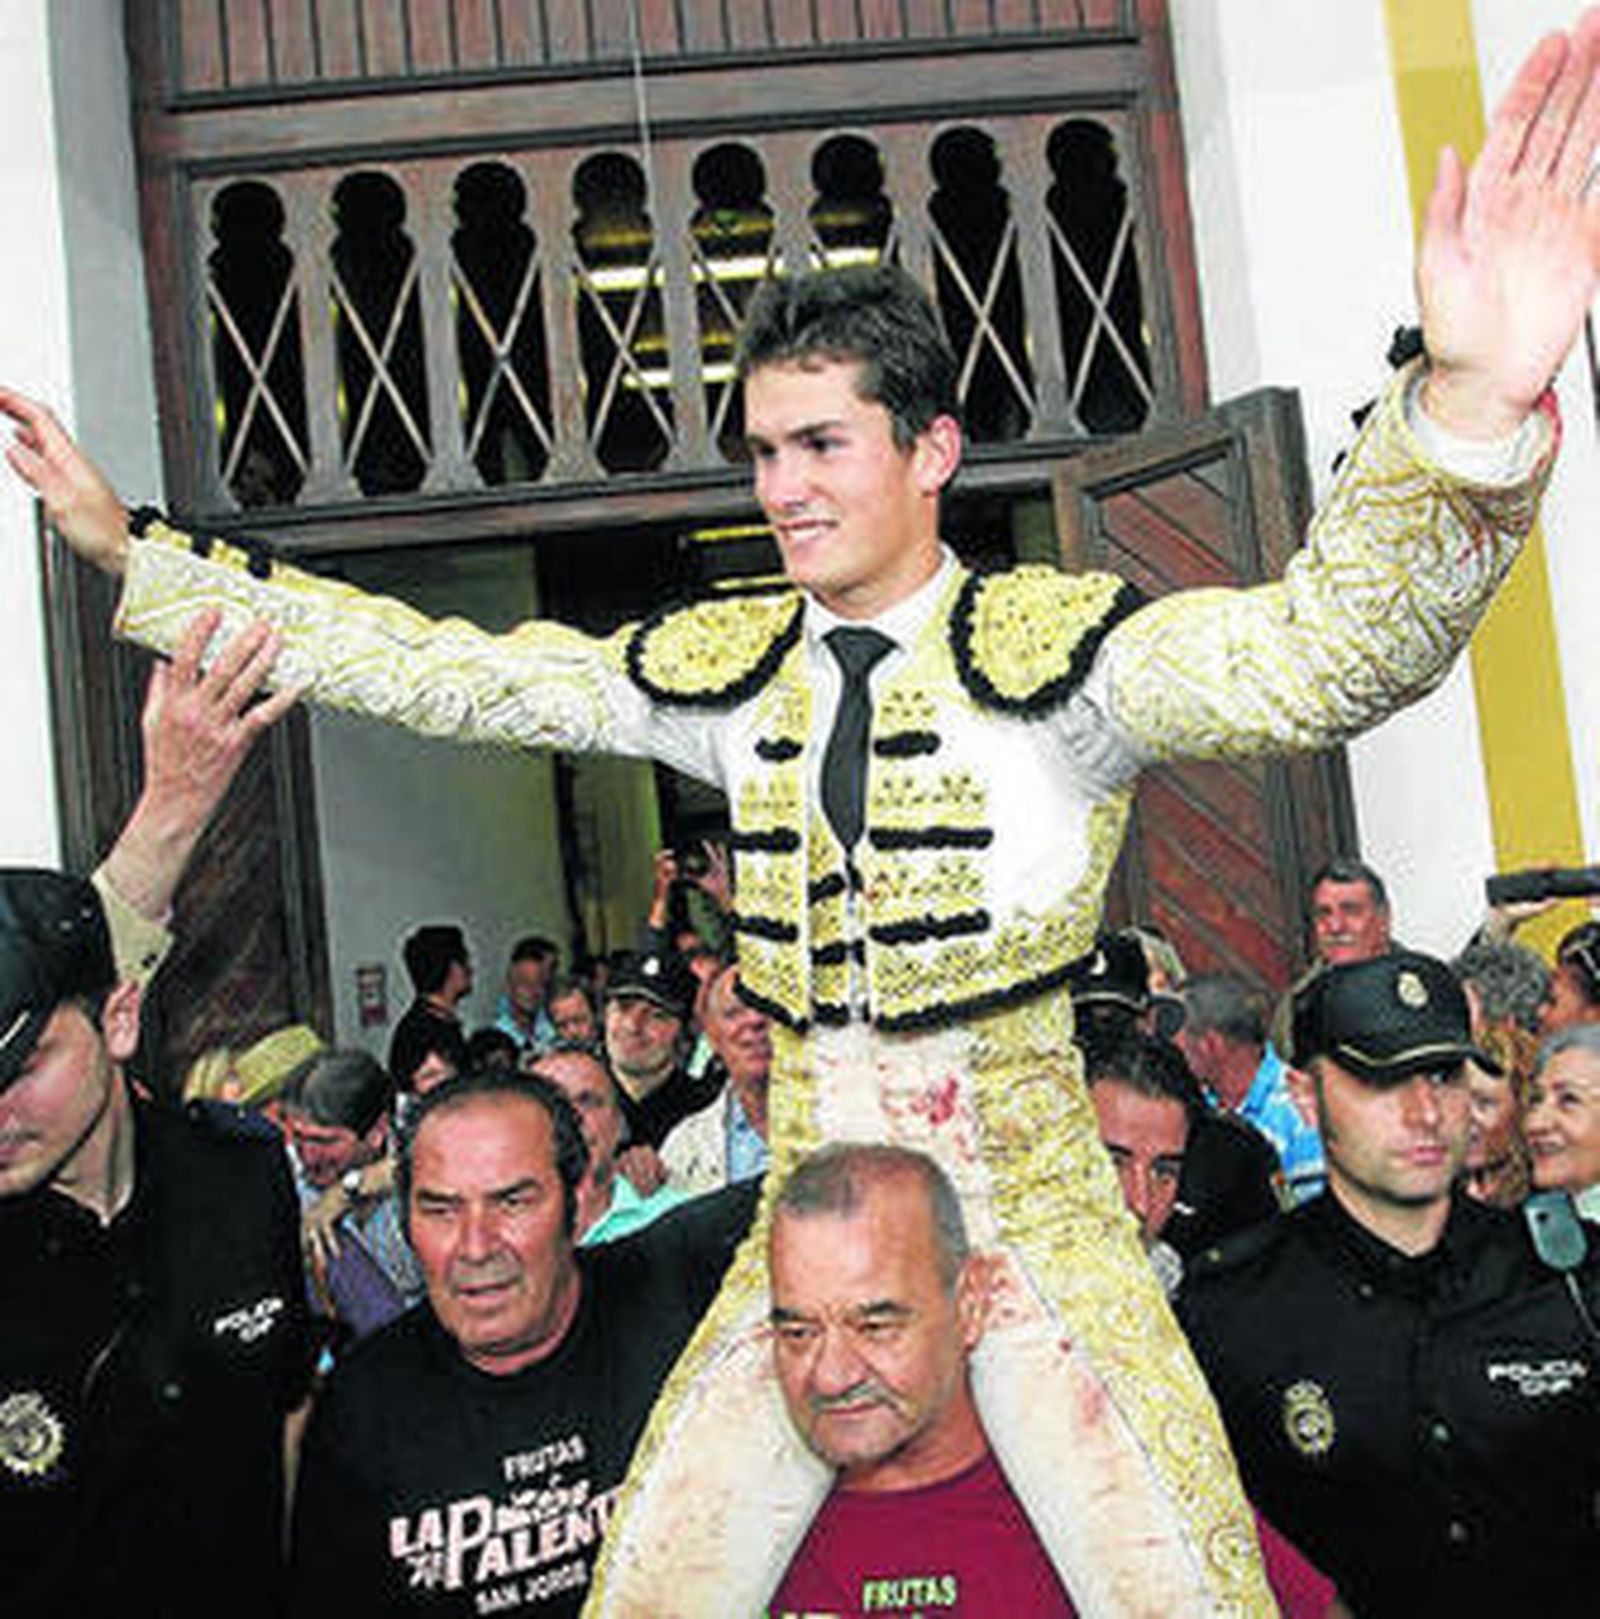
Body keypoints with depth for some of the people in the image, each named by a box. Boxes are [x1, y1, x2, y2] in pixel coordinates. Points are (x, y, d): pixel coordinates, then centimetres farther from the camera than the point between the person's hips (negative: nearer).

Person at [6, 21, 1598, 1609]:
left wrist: (1471, 402, -49)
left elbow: (1316, 655, -29)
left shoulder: (1048, 646, -12)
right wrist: (130, 549, 8)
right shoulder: (721, 669, 3)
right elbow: (441, 673, 7)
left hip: (1034, 1216, -3)